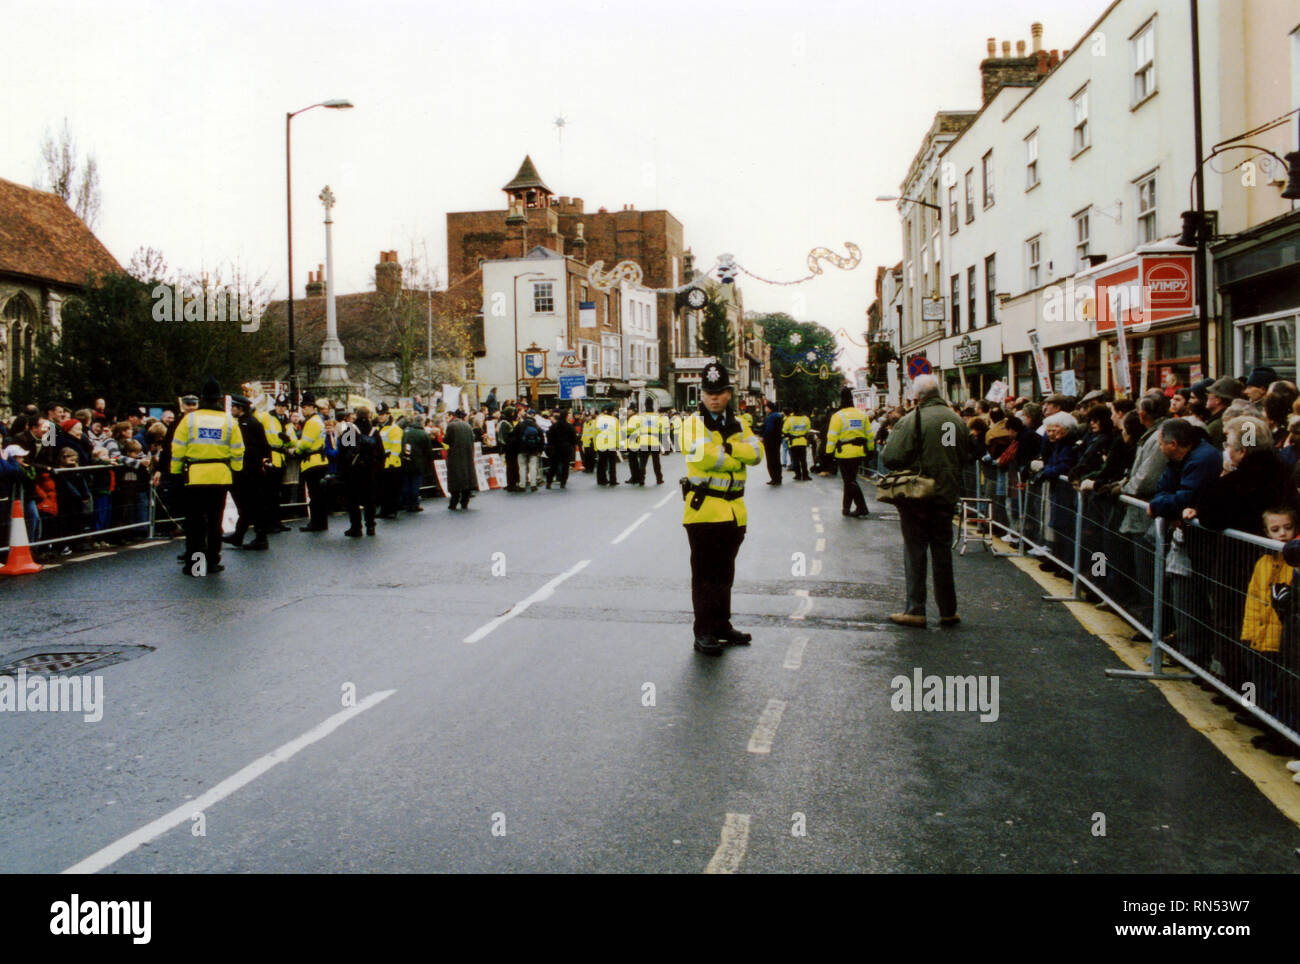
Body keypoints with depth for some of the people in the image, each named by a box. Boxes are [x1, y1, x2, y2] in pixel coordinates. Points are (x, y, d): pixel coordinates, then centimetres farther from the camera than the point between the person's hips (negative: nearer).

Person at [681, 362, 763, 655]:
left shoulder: (737, 424, 13)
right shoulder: (694, 423, -6)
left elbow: (756, 452, -2)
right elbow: (703, 455, -23)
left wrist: (728, 446, -16)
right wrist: (736, 459, -9)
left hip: (734, 509, 6)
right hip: (704, 508, -6)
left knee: (724, 571, 16)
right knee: (704, 573, -2)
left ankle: (722, 624, 28)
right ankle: (703, 632, 3)